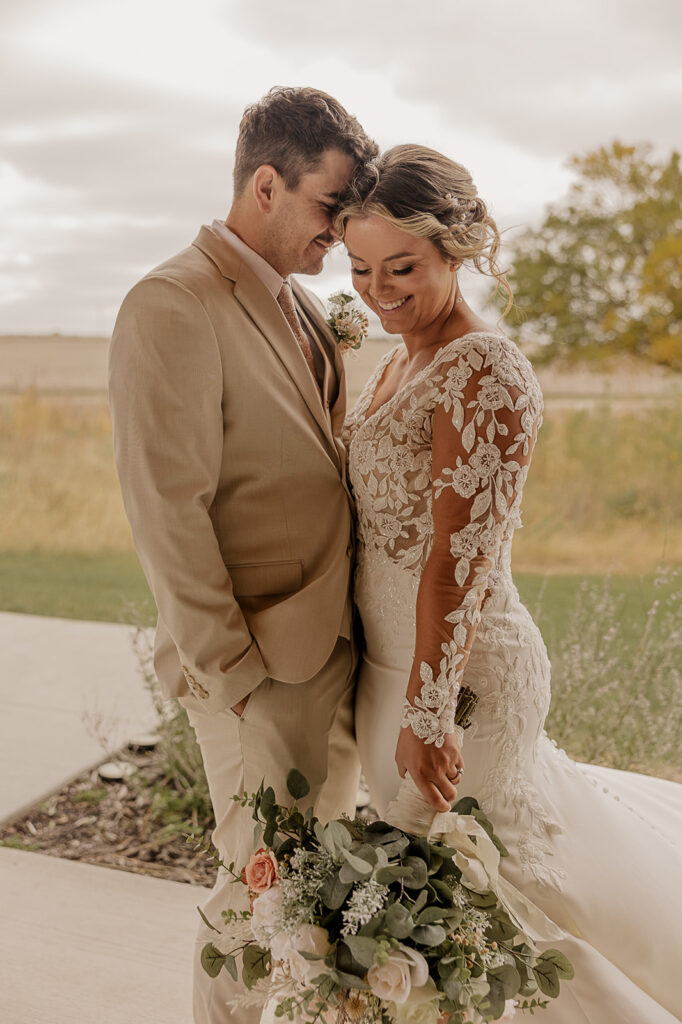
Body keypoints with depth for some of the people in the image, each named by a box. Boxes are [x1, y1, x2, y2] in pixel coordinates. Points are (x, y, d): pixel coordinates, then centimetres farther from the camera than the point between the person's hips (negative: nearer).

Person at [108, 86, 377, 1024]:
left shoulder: (302, 307, 12)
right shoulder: (174, 306, -15)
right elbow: (167, 513, -19)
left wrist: (362, 631, 10)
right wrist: (231, 674, -16)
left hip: (337, 645, 8)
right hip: (259, 662, -8)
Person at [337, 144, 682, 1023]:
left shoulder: (486, 373, -20)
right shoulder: (398, 363, 8)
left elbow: (460, 559, -23)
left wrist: (426, 718, -21)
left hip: (458, 673, -8)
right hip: (389, 664, 8)